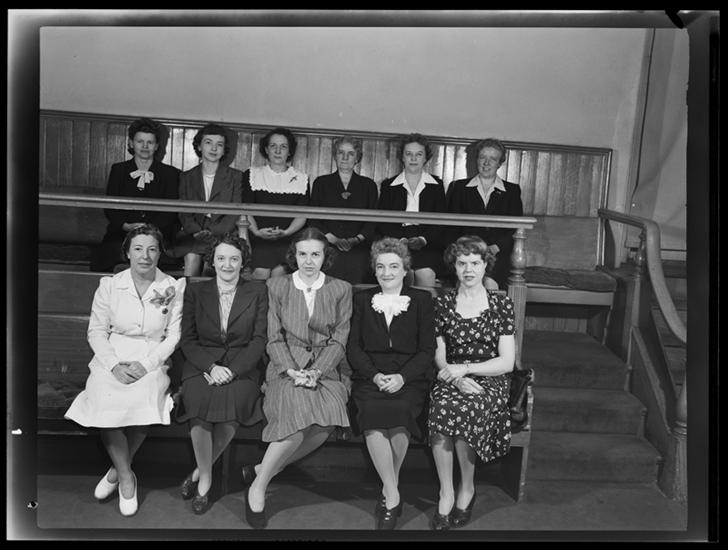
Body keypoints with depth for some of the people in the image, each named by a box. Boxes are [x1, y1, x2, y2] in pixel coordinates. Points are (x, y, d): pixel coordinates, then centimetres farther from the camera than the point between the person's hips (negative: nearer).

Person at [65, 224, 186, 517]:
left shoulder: (174, 288, 1)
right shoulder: (109, 285, 4)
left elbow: (174, 336, 0)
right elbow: (96, 330, 4)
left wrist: (146, 365, -13)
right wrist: (113, 365, -11)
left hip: (153, 360, -1)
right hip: (112, 359, 1)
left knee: (143, 401, -27)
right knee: (105, 402, -26)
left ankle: (118, 470, 2)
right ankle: (126, 476, -2)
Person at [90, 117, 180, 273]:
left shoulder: (170, 173, 13)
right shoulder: (118, 170, 19)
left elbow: (171, 211, 3)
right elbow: (109, 208, 10)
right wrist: (125, 225, -11)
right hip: (121, 234, 2)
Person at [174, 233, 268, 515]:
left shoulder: (257, 292, 7)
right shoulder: (195, 291, 11)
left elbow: (259, 340, 1)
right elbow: (187, 339, 5)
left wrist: (232, 370, -13)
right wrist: (211, 366, -13)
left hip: (242, 368, 0)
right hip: (201, 365, 1)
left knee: (232, 402, -28)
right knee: (200, 399, -29)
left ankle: (201, 472, -3)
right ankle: (205, 477, -7)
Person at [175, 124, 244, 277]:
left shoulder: (236, 176, 10)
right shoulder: (186, 177, 17)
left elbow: (236, 213, 1)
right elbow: (184, 212, 9)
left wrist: (213, 232, -14)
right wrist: (196, 231, -12)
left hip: (223, 234, -1)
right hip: (195, 234, 2)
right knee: (191, 257, -31)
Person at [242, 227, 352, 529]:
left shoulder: (341, 290, 8)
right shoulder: (277, 286, 6)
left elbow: (339, 340, 3)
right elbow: (274, 338, 2)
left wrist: (315, 371, -12)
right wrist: (292, 371, -13)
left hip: (324, 369, 2)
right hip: (285, 368, -2)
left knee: (324, 425, -25)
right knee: (298, 420, -28)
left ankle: (260, 470, -5)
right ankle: (258, 486, -7)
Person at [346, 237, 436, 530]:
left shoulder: (422, 300, 11)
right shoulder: (362, 299, 16)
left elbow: (427, 349, 4)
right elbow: (353, 347, 8)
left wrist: (402, 377, -13)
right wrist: (375, 375, -9)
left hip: (409, 378, -1)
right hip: (370, 377, 1)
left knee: (399, 415, -30)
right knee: (373, 416, -30)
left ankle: (388, 491, -8)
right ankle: (393, 496, -17)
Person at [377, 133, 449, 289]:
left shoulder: (436, 185, 16)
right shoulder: (388, 186, 16)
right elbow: (383, 222, 6)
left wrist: (423, 239, -12)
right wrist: (402, 239, -12)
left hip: (428, 242, 0)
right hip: (397, 242, 0)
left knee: (426, 274, -29)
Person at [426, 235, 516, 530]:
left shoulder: (501, 304, 2)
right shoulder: (443, 302, 7)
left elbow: (507, 362, -3)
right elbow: (438, 356, 5)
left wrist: (465, 368, -15)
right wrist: (456, 378, -15)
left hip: (490, 381, -1)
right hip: (452, 378, 2)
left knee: (464, 411, -33)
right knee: (441, 409, -32)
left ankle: (467, 489, -7)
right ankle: (446, 492, -15)